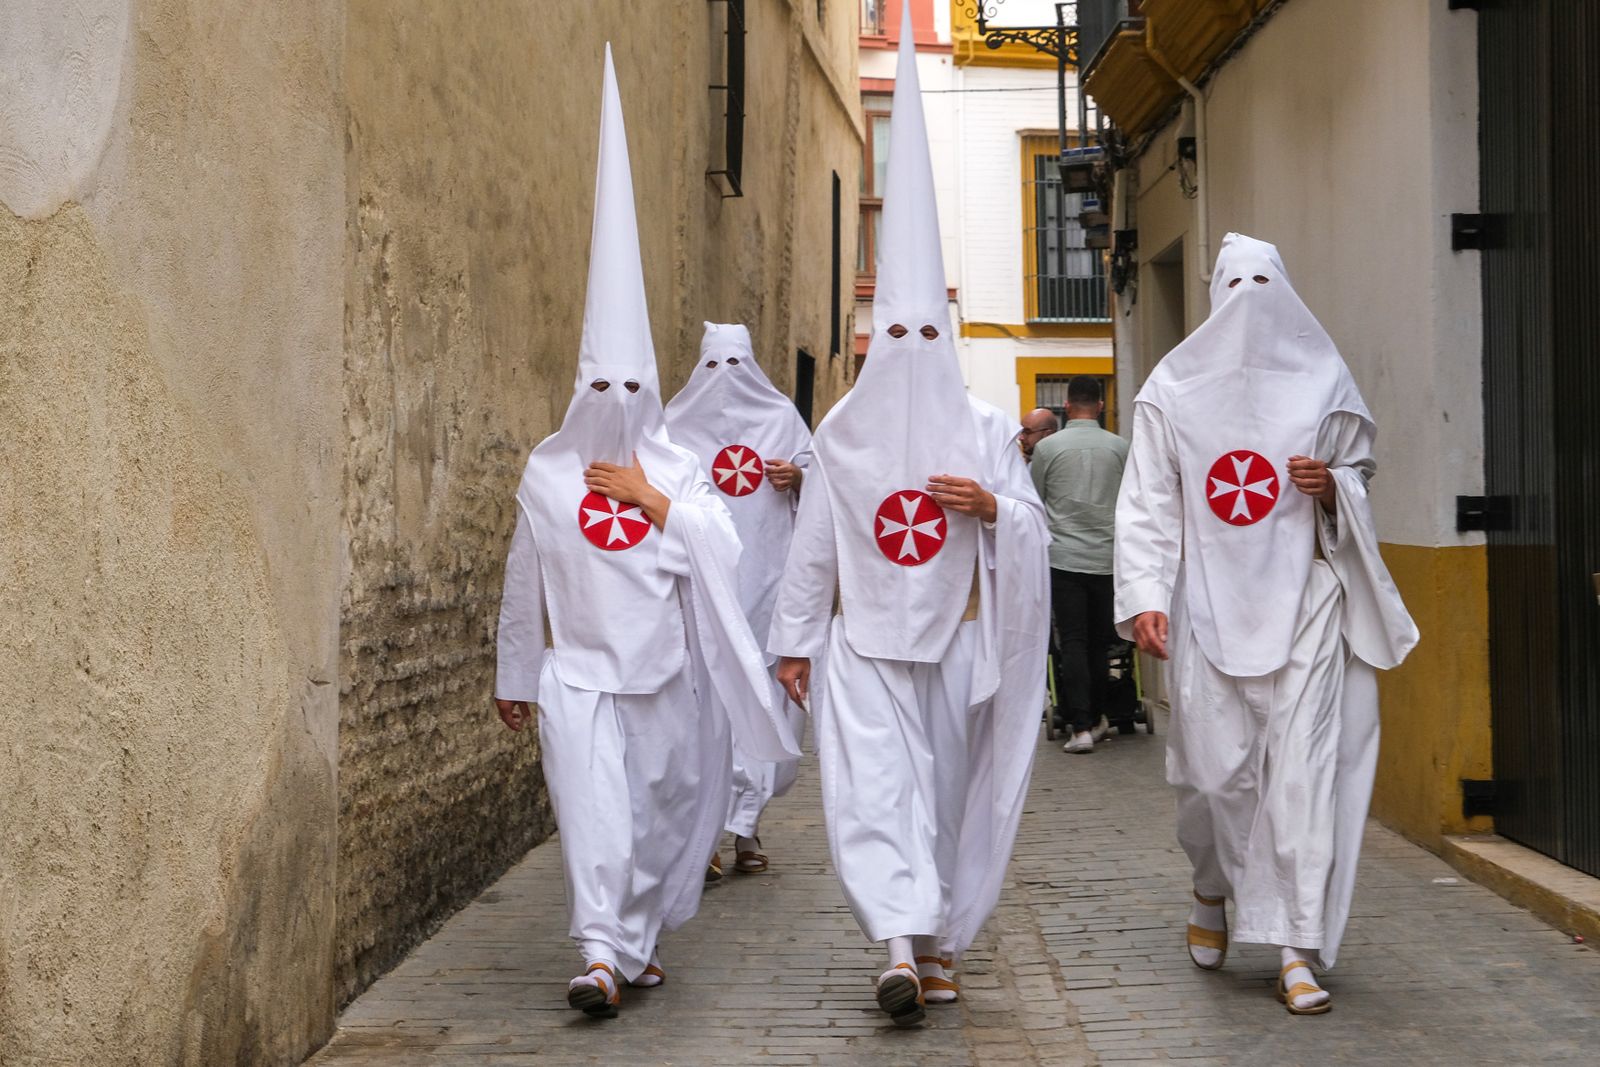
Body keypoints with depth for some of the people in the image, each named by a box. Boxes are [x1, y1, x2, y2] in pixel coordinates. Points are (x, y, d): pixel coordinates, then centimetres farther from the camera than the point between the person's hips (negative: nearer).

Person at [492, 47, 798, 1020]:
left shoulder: (681, 471, 4)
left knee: (660, 811, 7)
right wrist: (513, 676, 15)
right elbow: (523, 583, 12)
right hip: (578, 671, -1)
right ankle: (601, 951, -22)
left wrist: (650, 499, -15)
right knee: (594, 805, -16)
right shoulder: (547, 473, 6)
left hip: (665, 673, 1)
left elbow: (723, 553, -11)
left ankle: (637, 941, 22)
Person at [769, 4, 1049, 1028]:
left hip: (959, 639, 0)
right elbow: (812, 545, 2)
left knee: (948, 790, 2)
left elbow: (1035, 529, 3)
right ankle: (911, 945, -6)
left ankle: (930, 943, 4)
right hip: (866, 643, 0)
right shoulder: (841, 433, 2)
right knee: (873, 786, -6)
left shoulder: (989, 432, 2)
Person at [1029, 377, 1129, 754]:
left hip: (1064, 556, -2)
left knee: (1072, 642, -2)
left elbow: (1032, 501, 7)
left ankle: (1081, 726, -9)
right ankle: (1096, 718, 21)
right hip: (1106, 557, 2)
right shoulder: (1119, 447, 1)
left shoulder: (1048, 447, -2)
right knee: (1099, 642, 12)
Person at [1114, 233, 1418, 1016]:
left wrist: (1334, 485, -6)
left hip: (1303, 600, 0)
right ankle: (1212, 892, 31)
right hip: (1208, 603, 0)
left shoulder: (1321, 381, 9)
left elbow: (1361, 472, 19)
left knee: (1304, 767, -7)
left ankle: (1297, 950, -2)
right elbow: (1147, 503, 3)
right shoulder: (1174, 388, 6)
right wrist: (1143, 596, -9)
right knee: (1214, 767, 1)